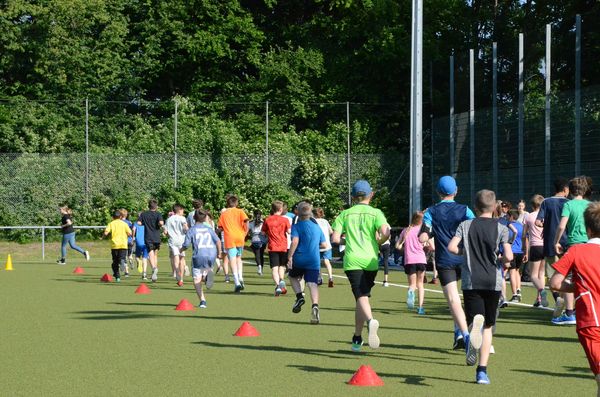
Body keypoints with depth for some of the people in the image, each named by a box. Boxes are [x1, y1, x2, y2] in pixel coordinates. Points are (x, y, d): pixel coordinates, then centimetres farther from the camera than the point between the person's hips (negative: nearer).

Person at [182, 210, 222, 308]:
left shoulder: (192, 230, 4)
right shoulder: (209, 229, 14)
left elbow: (186, 245, 1)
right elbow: (218, 241, 4)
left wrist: (181, 250, 23)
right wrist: (219, 252, 18)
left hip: (199, 256, -3)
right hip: (211, 256, 3)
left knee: (197, 279, 3)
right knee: (202, 277, 17)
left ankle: (202, 300, -12)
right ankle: (208, 275, -20)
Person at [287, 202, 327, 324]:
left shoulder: (297, 226, -1)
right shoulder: (317, 227, 14)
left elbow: (295, 241, -16)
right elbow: (324, 245, 16)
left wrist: (290, 256, -15)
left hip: (299, 259, -2)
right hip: (314, 260, 3)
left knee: (293, 277, 23)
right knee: (313, 284, -6)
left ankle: (299, 296, 3)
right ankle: (315, 305, -28)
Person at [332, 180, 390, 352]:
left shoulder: (345, 214, 6)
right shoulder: (376, 213, 3)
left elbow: (335, 238, -1)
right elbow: (385, 233, -13)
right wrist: (378, 243, 8)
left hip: (352, 260, -1)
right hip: (370, 260, 1)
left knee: (361, 297, -10)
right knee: (362, 296, 13)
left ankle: (370, 320, -41)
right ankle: (357, 338, 17)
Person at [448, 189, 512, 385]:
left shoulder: (465, 225, 5)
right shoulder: (501, 228, 1)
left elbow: (452, 247, -7)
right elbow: (508, 257, -8)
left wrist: (467, 253, 12)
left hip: (471, 282, 0)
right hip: (493, 282, 0)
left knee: (476, 319, -4)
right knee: (488, 326, 11)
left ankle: (474, 325, -44)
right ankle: (482, 371, 6)